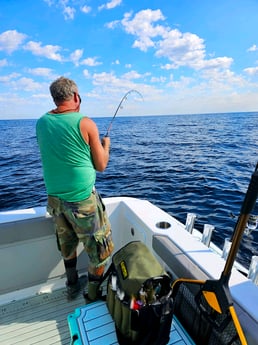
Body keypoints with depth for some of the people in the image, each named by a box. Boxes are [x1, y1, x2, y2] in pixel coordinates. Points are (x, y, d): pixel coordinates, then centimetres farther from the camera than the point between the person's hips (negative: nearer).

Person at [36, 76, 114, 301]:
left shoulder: (41, 123, 4)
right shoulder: (85, 123, -12)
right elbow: (101, 165, -7)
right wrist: (105, 145, 11)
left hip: (54, 198, 7)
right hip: (82, 199, -6)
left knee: (67, 245, 25)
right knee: (99, 249, 13)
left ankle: (73, 286, 43)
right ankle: (94, 296, 28)